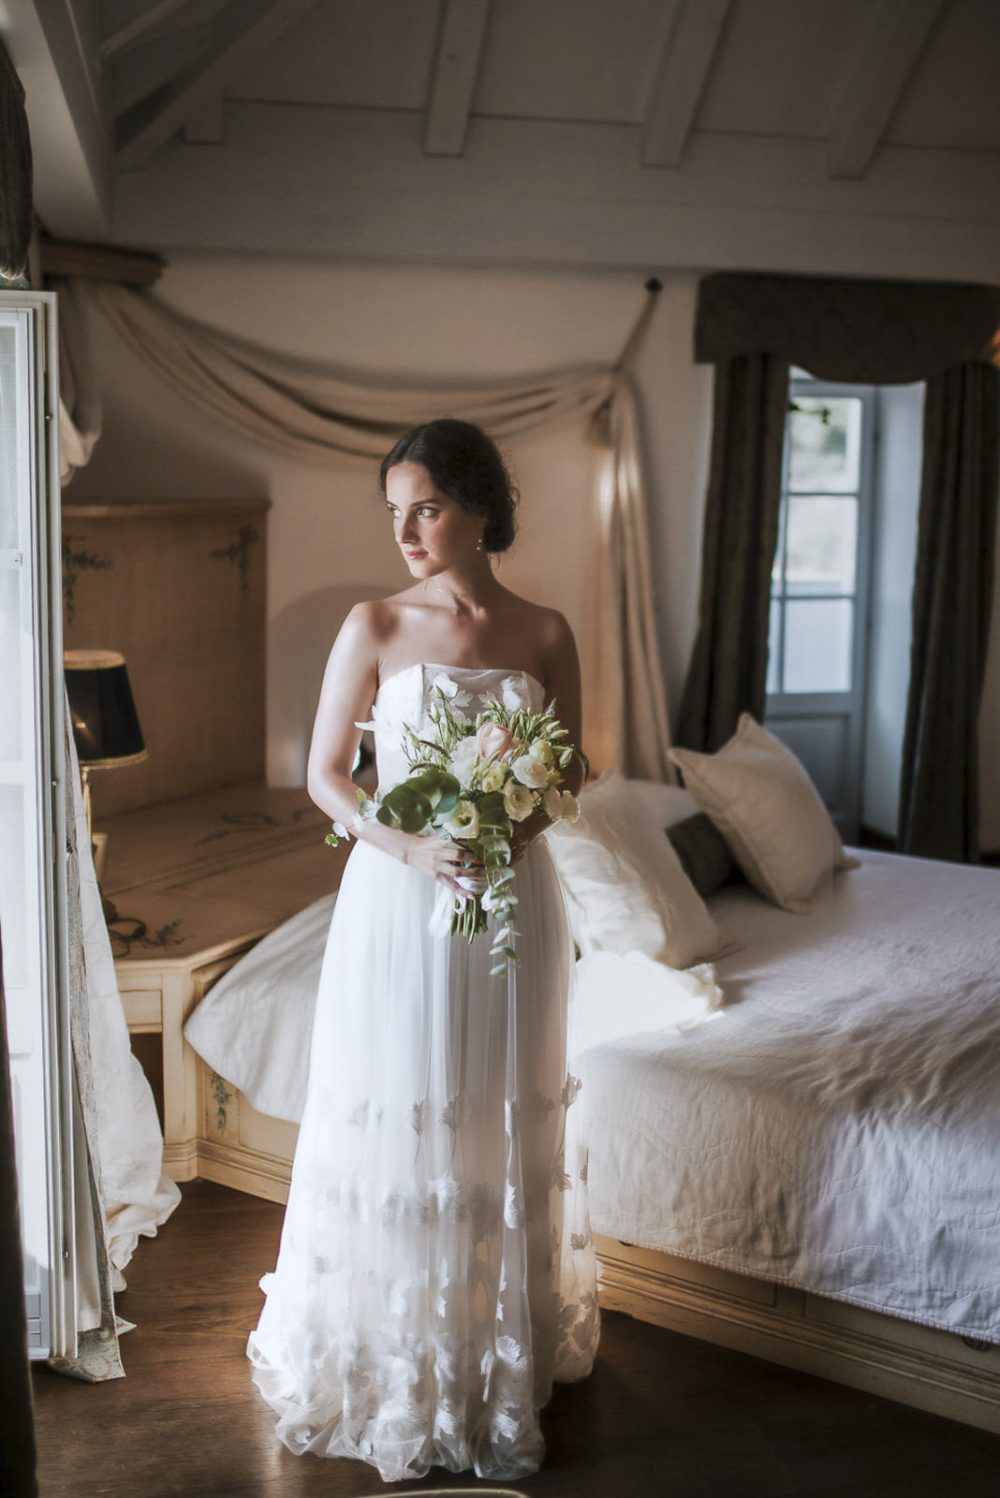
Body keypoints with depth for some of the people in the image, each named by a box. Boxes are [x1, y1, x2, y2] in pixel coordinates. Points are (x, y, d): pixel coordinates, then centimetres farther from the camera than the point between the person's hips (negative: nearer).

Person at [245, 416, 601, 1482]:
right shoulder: (374, 626, -5)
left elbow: (569, 766, 8)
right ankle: (394, 1350, 26)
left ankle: (506, 1334, 32)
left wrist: (514, 827, -12)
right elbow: (325, 775, -2)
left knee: (503, 1113, 12)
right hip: (397, 897, -1)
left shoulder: (544, 633, 0)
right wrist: (409, 847, -18)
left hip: (512, 894, 2)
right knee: (396, 1113, 6)